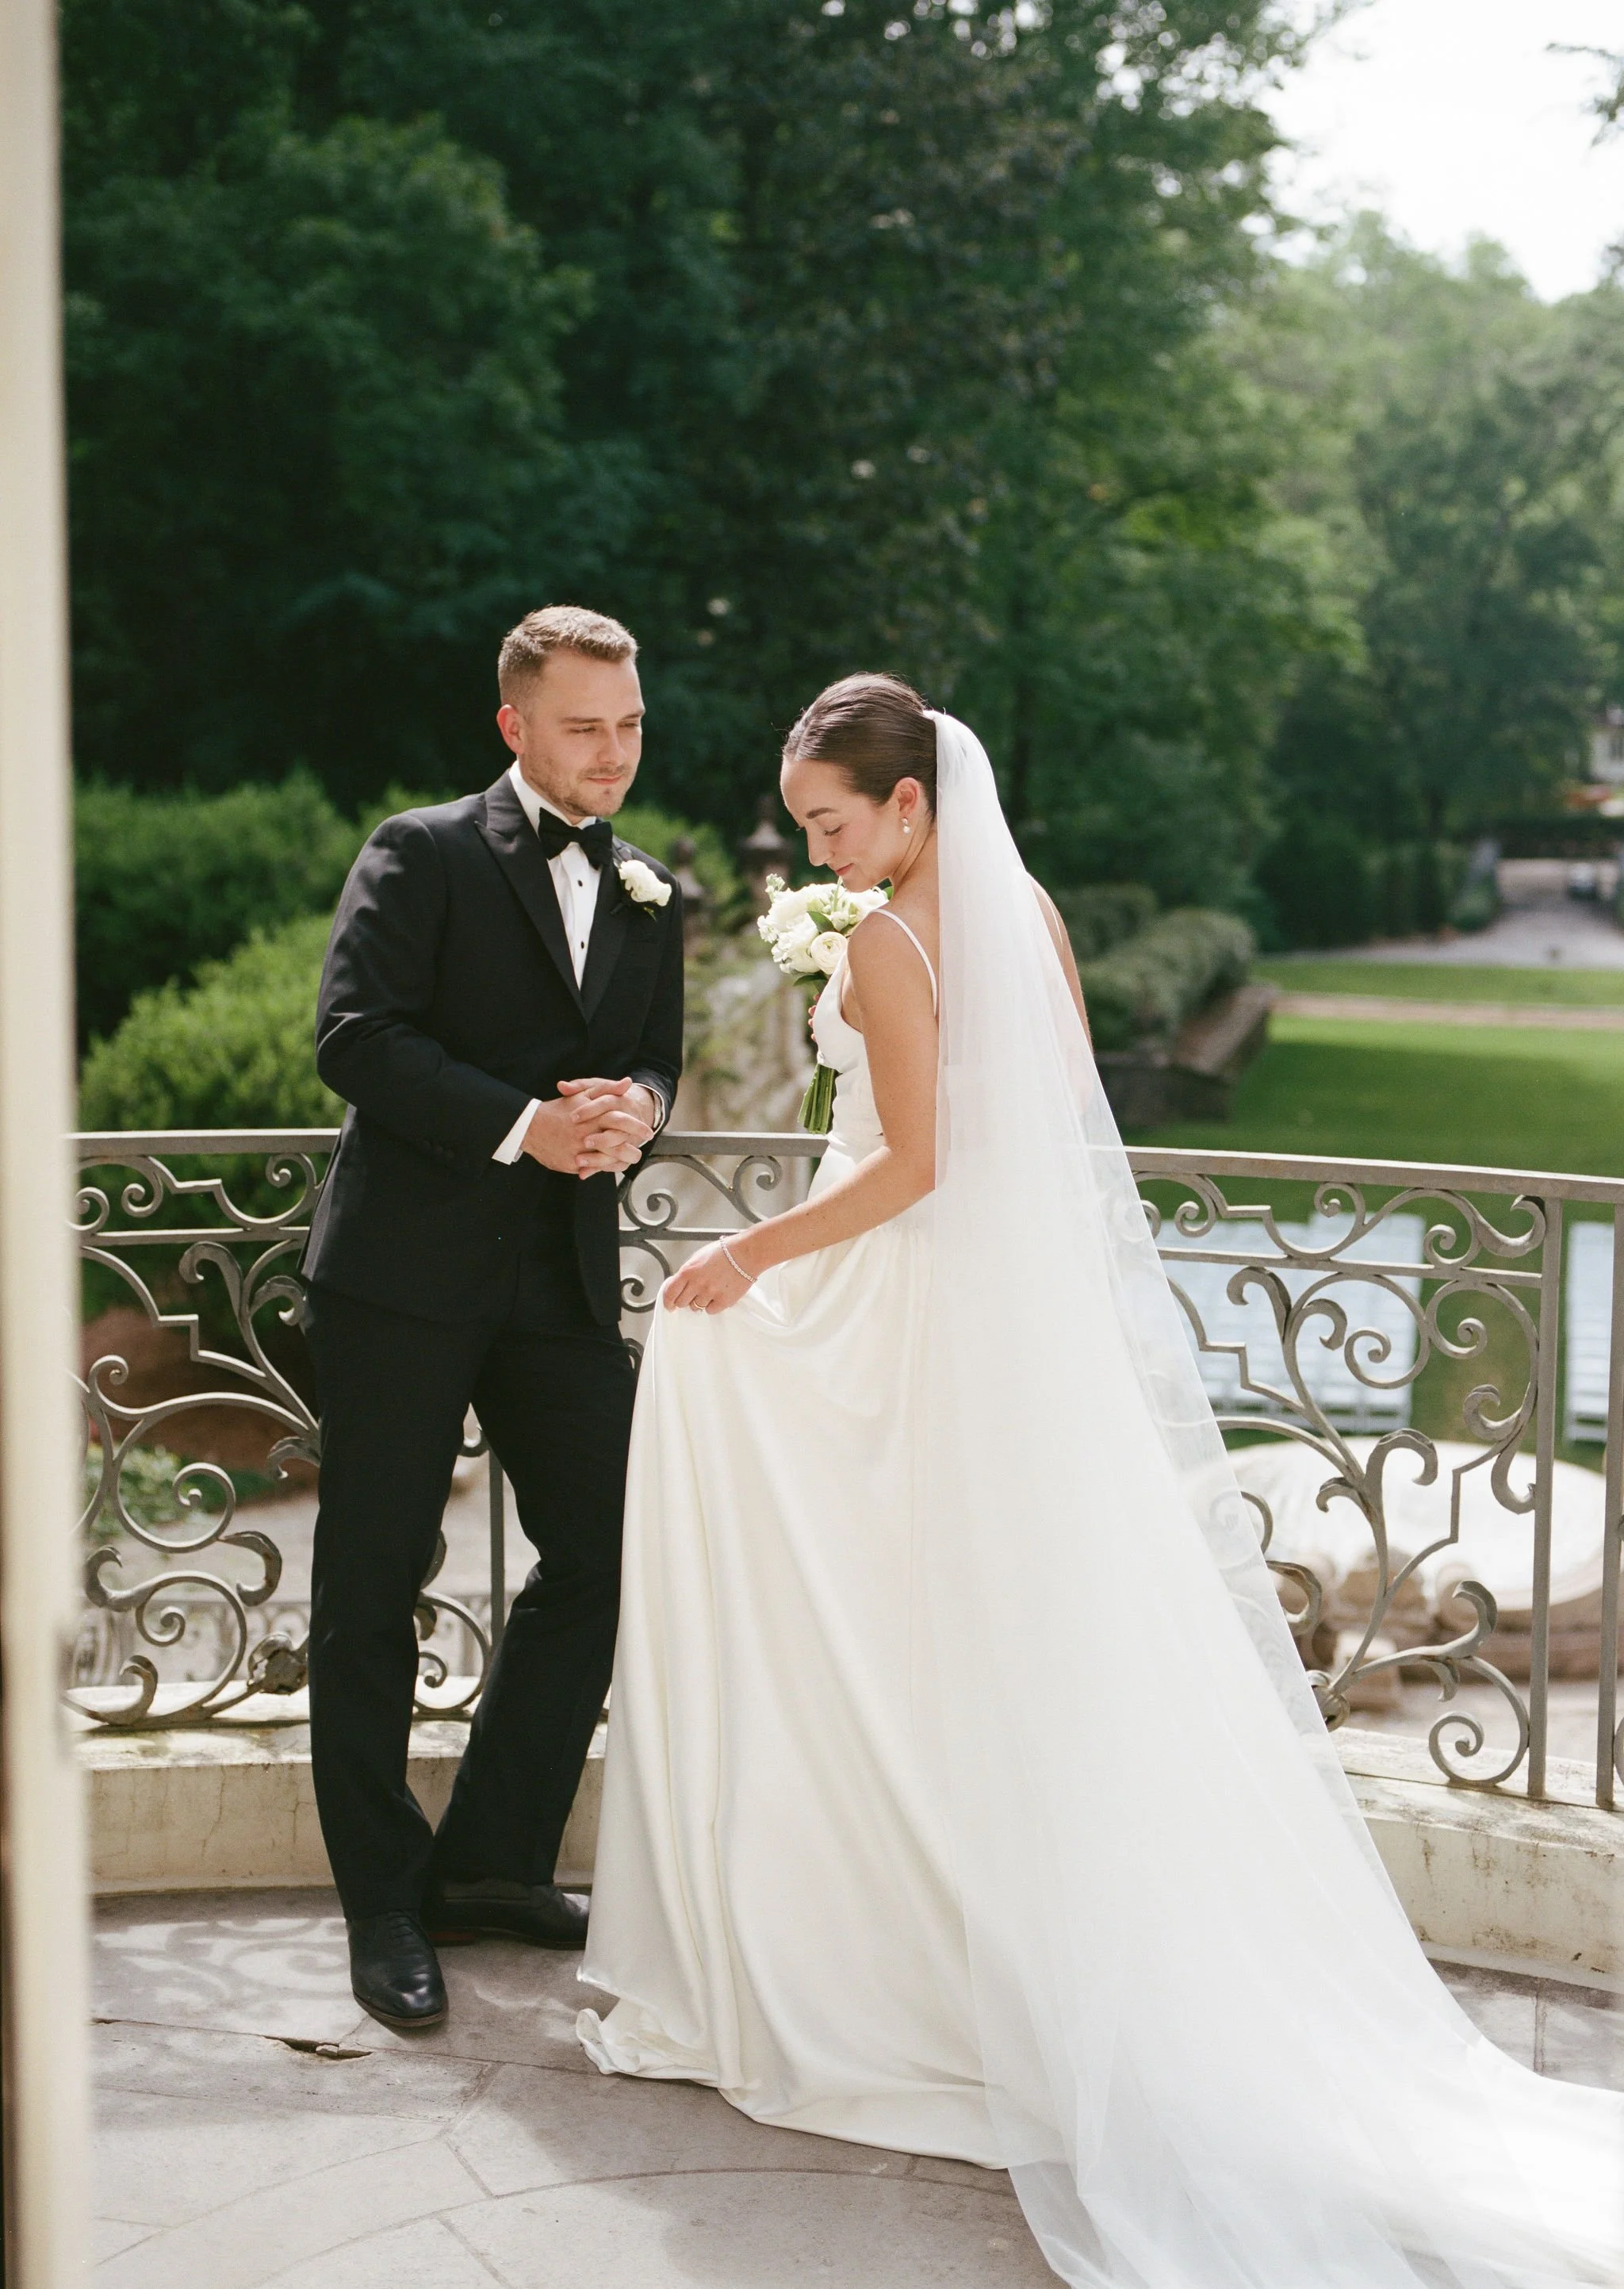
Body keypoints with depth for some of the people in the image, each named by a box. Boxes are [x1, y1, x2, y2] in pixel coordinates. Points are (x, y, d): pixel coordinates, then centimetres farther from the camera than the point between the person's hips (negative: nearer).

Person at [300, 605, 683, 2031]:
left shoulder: (651, 898, 14)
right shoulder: (421, 855, -4)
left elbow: (658, 1058, 15)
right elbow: (355, 1035, -14)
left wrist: (636, 1108, -9)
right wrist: (523, 1125, -22)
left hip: (564, 1273, 6)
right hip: (406, 1268, -5)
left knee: (603, 1555, 6)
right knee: (373, 1587, 2)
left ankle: (490, 1862, 22)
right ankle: (385, 1903, 14)